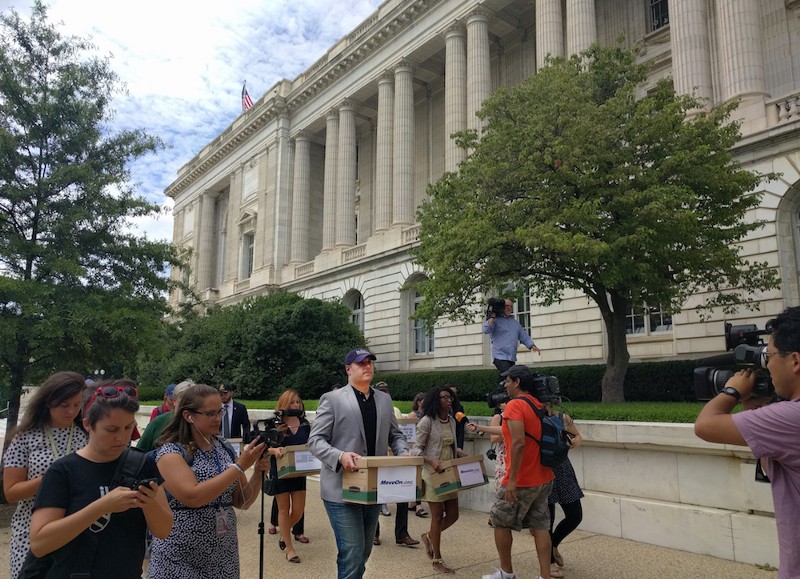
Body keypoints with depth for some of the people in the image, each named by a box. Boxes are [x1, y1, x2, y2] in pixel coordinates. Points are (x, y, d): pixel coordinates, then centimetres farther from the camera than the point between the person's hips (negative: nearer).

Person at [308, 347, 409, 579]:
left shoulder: (384, 399, 11)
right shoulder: (332, 399, -5)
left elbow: (394, 435, 17)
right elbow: (315, 440, -9)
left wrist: (404, 452, -5)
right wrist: (340, 456, -26)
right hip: (342, 489, -6)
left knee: (364, 550, 17)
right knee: (352, 551, -8)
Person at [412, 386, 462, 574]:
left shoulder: (452, 421, 8)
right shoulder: (427, 421, -12)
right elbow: (416, 449, -13)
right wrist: (432, 461, -27)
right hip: (433, 473, -7)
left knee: (453, 515, 10)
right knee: (438, 516, 1)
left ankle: (429, 537, 36)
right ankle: (437, 560, 17)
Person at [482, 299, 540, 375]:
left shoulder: (516, 323, 21)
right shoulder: (496, 320, 1)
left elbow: (524, 337, 19)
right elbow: (486, 330, -16)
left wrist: (532, 346, 3)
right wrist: (492, 317, -13)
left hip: (512, 358, 7)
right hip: (500, 357, -7)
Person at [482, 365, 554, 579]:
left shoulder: (514, 405, -17)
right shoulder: (539, 406, 9)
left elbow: (518, 443, -27)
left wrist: (512, 479, -25)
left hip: (522, 481, -7)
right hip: (543, 478, 8)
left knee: (500, 522, 10)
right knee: (540, 526, 9)